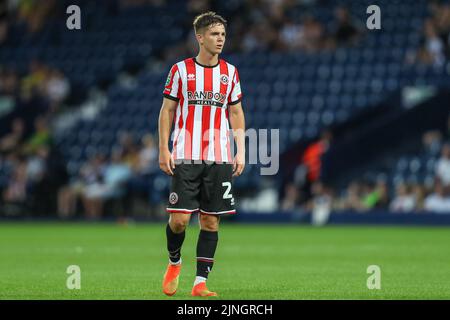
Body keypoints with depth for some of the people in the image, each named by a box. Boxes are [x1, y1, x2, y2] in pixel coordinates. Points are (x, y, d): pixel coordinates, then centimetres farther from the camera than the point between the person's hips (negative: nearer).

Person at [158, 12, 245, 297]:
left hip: (219, 158, 3)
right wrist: (164, 150, -4)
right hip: (185, 157, -3)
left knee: (211, 221, 0)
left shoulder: (230, 72, 10)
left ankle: (200, 282, 4)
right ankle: (174, 262, 20)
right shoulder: (181, 70, 2)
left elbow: (236, 113, 14)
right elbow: (167, 111, 5)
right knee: (179, 218, -9)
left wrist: (241, 151, 5)